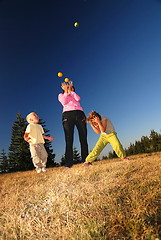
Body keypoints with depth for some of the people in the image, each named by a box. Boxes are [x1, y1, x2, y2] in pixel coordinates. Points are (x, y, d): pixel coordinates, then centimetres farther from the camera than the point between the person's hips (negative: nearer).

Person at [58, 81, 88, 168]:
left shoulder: (74, 94, 31)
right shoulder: (61, 95, 25)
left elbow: (78, 99, 6)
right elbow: (64, 102, 2)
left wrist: (70, 90, 14)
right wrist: (66, 91, 12)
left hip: (79, 114, 3)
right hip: (67, 114, -2)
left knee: (83, 138, -6)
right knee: (69, 140, -12)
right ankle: (68, 163, -14)